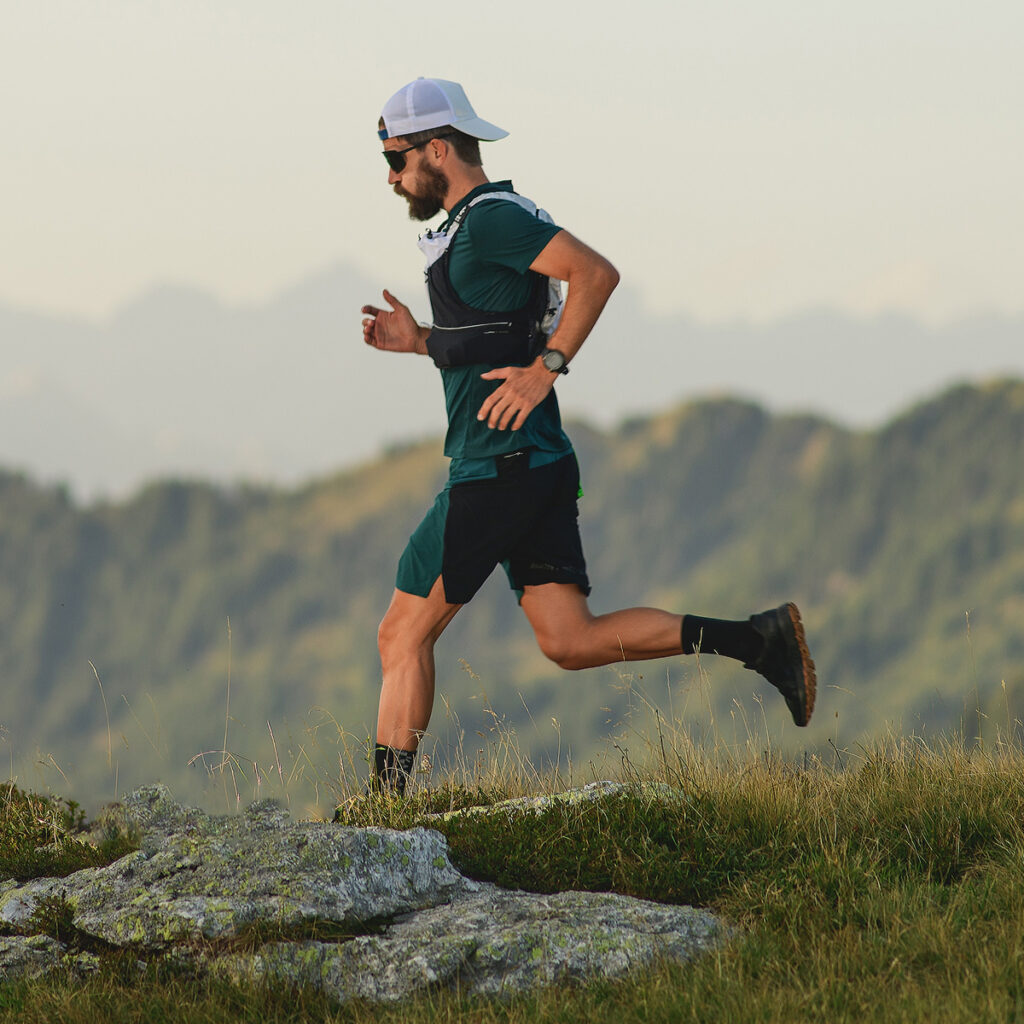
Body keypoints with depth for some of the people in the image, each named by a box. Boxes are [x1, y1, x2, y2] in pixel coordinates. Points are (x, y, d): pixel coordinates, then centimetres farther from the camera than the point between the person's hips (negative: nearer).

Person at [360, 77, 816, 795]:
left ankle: (386, 804, 2)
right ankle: (757, 639, -2)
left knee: (404, 634, -2)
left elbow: (595, 273, -24)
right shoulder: (476, 225, 20)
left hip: (499, 467, -10)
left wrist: (545, 368, -23)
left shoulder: (492, 219, -11)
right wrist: (420, 342, 18)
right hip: (537, 465, 10)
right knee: (571, 641, 4)